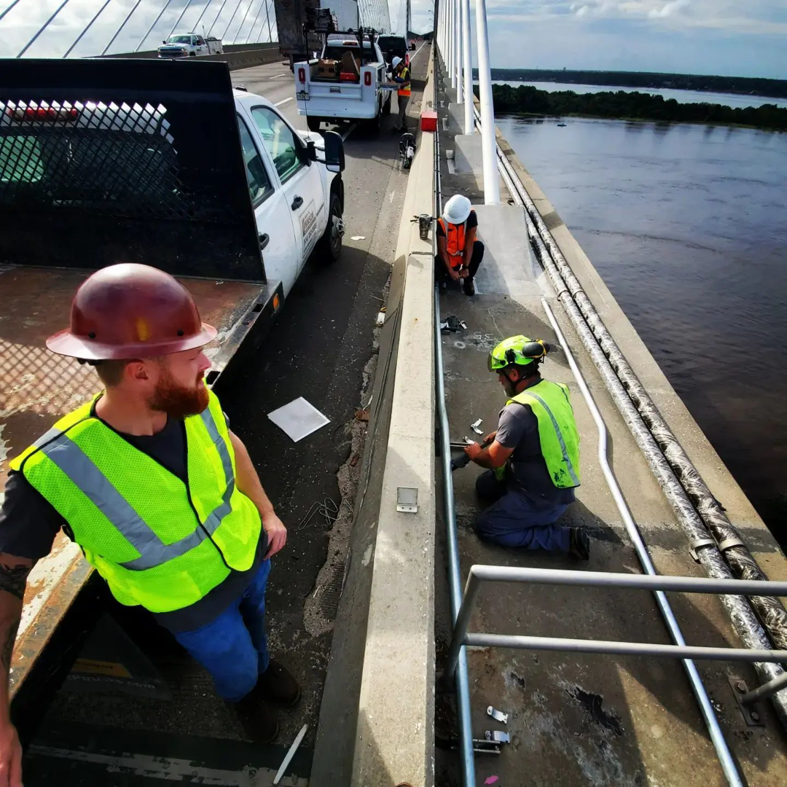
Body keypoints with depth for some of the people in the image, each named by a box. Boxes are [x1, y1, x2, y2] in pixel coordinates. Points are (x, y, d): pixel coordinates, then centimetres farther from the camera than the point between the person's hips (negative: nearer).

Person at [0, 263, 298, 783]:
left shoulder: (195, 402, -27)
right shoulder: (54, 472, -37)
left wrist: (266, 511, 3)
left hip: (249, 550, 3)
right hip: (193, 603, -3)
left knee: (255, 617, 34)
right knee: (236, 669, 25)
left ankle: (263, 665, 69)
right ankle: (242, 692, 64)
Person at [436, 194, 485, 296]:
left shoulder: (471, 216, -25)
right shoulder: (442, 223, -26)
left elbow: (469, 244, -25)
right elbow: (442, 251, -22)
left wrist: (466, 267, -26)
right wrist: (451, 271, -24)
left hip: (464, 251, 1)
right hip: (449, 255, -1)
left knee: (479, 247, -32)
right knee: (436, 271, -30)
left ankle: (468, 279, -8)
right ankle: (446, 275, 12)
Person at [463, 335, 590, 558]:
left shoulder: (518, 410, -30)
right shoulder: (555, 389, -4)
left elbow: (494, 460, -18)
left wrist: (476, 454, 3)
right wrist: (503, 435, 10)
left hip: (542, 500, -9)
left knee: (486, 528, 3)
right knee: (485, 485, 20)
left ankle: (564, 538, 2)